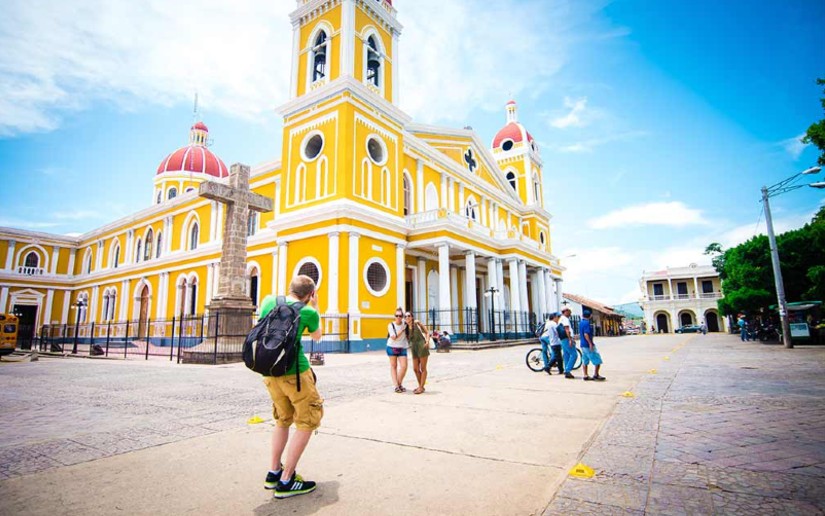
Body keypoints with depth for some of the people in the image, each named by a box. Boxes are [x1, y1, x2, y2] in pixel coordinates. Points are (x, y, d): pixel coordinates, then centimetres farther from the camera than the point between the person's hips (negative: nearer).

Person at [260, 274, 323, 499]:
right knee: (307, 421, 7)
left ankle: (274, 473, 29)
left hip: (270, 372, 6)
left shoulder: (269, 300, 3)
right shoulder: (308, 311, -8)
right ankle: (285, 482, 7)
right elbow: (317, 336, 12)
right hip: (295, 372, -6)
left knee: (283, 420, 23)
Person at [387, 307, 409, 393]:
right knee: (393, 366, 5)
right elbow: (394, 337, -16)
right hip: (392, 347, -2)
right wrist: (402, 330, -19)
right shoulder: (391, 325, -9)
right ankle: (396, 385, 11)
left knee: (404, 366, -6)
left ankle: (400, 384, 14)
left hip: (402, 348, 2)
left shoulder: (405, 324, -2)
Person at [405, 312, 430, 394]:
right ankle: (420, 386, 22)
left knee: (423, 368, 0)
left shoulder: (417, 323, -2)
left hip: (422, 347, -6)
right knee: (415, 369, 8)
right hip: (414, 348, 6)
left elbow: (427, 333, 0)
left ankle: (421, 387, 6)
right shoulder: (406, 328, 11)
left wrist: (427, 341, -14)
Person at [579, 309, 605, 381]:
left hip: (583, 345, 9)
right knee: (598, 360, 2)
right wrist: (590, 343, -23)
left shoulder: (580, 323, 10)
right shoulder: (587, 323, -16)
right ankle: (596, 375, 5)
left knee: (585, 361, 10)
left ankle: (586, 376, 12)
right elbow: (586, 334, -24)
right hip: (588, 345, -9)